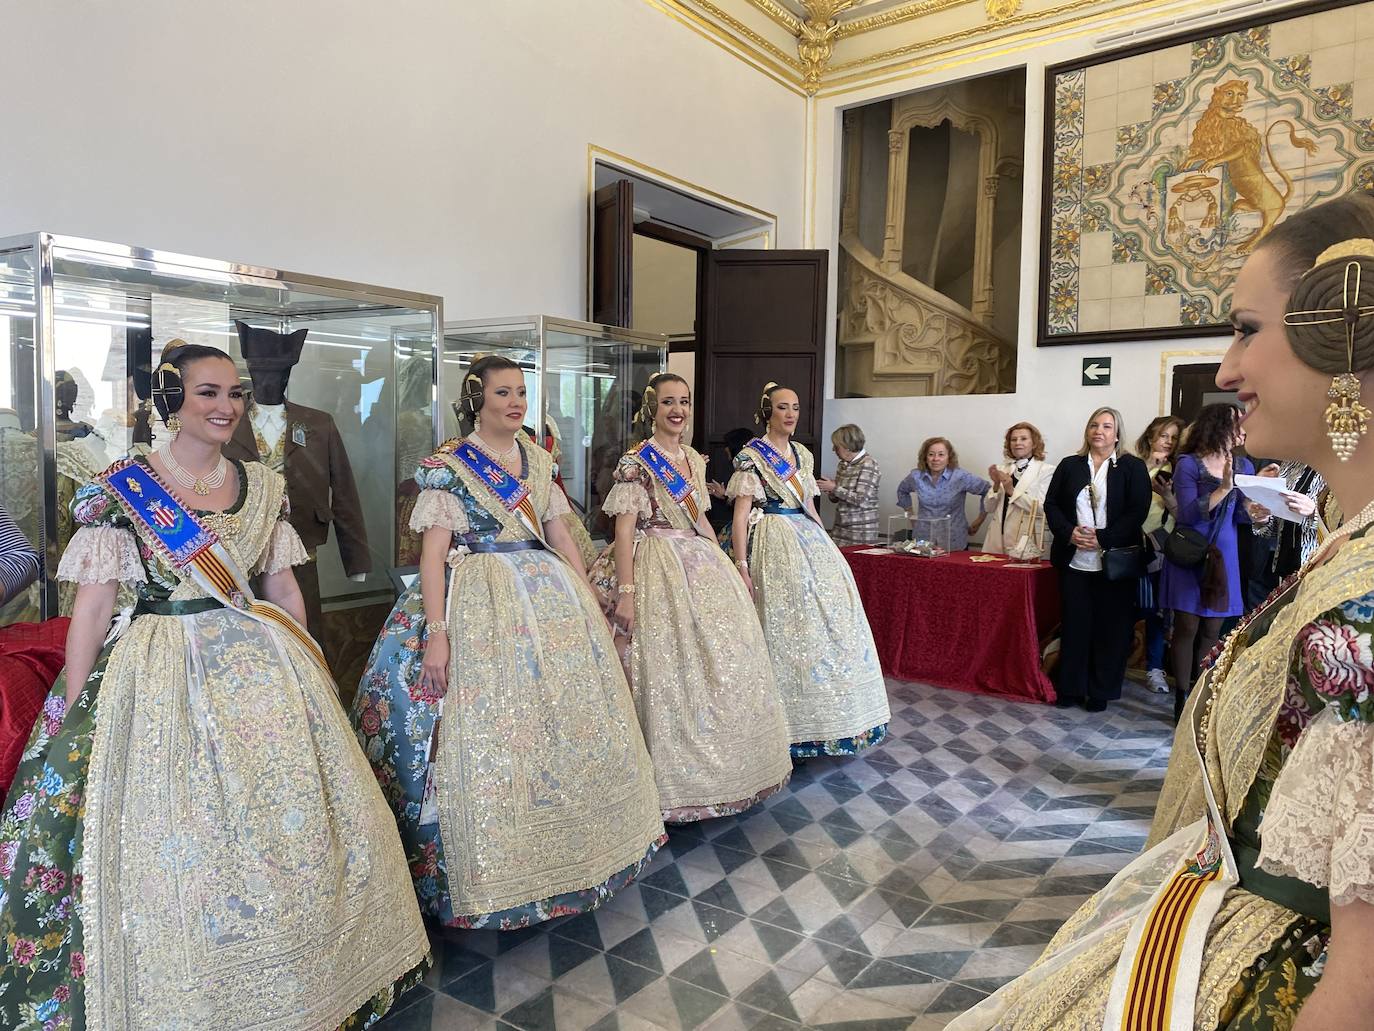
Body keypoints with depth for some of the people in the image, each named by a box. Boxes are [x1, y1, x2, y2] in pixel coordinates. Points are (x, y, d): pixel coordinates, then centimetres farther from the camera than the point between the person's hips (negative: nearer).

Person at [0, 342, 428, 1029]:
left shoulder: (264, 486, 6)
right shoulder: (120, 488, -5)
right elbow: (93, 604, -5)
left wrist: (311, 672, 12)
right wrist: (72, 715, -7)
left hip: (263, 666, 4)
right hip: (165, 681, -4)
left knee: (288, 825, 9)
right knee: (174, 845, 0)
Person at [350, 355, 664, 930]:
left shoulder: (538, 461, 12)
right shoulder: (447, 466, -4)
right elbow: (432, 553, -10)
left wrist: (590, 604, 11)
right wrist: (436, 634, -18)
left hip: (550, 598, 6)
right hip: (479, 604, -6)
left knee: (567, 721, 9)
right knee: (487, 730, -5)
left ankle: (557, 853, 28)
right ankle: (489, 870, 13)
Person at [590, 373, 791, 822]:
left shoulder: (694, 460, 13)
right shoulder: (636, 462, -8)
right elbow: (624, 530, -13)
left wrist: (725, 566, 18)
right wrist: (627, 591, -20)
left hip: (702, 567, 8)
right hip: (658, 570, -8)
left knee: (719, 663, 12)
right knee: (668, 671, -5)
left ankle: (719, 768, 28)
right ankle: (674, 779, 11)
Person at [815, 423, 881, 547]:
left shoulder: (868, 464, -10)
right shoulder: (843, 464, 12)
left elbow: (861, 500, -18)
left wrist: (834, 488, -14)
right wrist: (826, 489, -2)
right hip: (841, 526, 6)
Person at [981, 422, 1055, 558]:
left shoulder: (1046, 470, -1)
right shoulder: (1003, 469, 11)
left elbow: (1042, 509, -11)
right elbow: (988, 508, 10)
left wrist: (1012, 491, -17)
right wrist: (996, 485, -6)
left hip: (1025, 542, -4)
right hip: (997, 539, 4)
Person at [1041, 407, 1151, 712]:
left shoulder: (1132, 467, 2)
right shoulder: (1069, 466, 11)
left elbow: (1138, 511, -7)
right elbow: (1051, 504, 7)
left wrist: (1103, 538, -16)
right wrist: (1069, 532, -10)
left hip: (1115, 561, -2)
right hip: (1074, 560, 2)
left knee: (1111, 627, 4)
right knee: (1075, 624, 6)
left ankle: (1101, 692, 16)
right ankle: (1071, 688, 17)